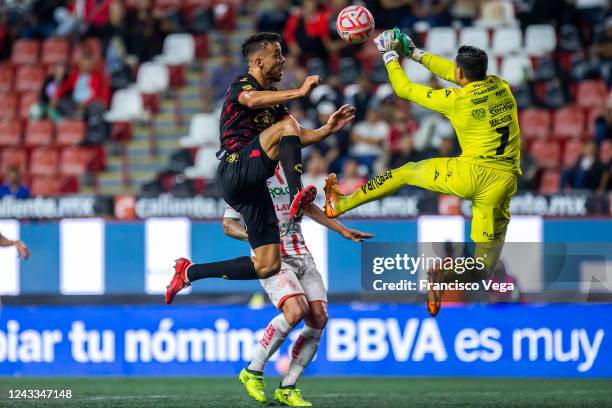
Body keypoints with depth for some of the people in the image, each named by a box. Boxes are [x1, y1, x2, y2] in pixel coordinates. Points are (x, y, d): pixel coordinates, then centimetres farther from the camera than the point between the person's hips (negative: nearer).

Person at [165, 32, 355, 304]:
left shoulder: (273, 97, 23)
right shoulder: (241, 85, -3)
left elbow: (298, 138, 23)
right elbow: (252, 100, -29)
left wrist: (328, 129, 5)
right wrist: (299, 93, -35)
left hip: (252, 186, 8)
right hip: (235, 171, -8)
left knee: (268, 266, 0)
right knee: (286, 126, -26)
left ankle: (189, 272, 11)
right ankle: (296, 198, -40)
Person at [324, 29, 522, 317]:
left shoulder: (456, 100, -10)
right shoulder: (500, 87, 6)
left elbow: (403, 89, 4)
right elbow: (449, 72, 23)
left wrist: (390, 56, 19)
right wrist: (414, 53, 29)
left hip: (471, 174, -3)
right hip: (503, 183, 3)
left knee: (405, 172, 17)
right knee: (487, 248, 8)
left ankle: (340, 205, 27)